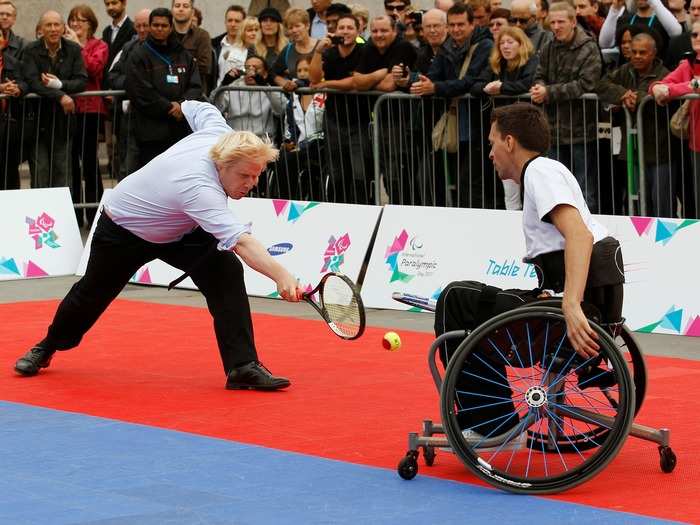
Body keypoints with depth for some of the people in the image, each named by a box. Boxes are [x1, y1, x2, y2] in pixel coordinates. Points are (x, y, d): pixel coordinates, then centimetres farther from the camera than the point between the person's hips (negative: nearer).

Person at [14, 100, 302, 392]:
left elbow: (198, 109, -2)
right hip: (123, 229, -6)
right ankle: (47, 348, 47)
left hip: (180, 230, 6)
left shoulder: (219, 134, -25)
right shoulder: (199, 189, -48)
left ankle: (242, 367, -18)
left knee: (226, 272, -19)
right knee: (93, 293, 17)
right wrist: (280, 275, -71)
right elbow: (239, 241, -60)